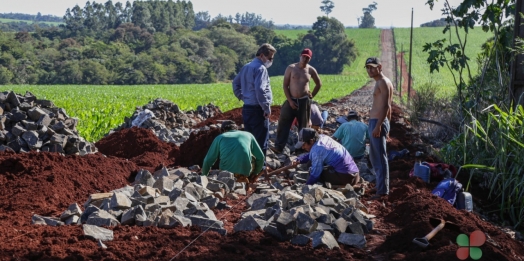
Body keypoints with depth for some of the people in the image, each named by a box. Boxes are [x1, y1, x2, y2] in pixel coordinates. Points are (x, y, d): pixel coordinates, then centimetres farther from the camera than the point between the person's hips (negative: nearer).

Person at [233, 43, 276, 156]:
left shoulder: (246, 67, 14)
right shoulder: (261, 68, -15)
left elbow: (235, 83, 25)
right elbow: (260, 90, -24)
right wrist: (267, 108, -17)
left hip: (246, 108, 9)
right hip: (257, 110, -9)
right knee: (261, 142, -3)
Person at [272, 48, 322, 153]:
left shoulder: (311, 70, 2)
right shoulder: (291, 68, -3)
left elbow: (319, 84, 17)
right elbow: (285, 85, -4)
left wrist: (312, 96, 9)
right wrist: (290, 100, -11)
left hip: (304, 101, 1)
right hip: (291, 100, -1)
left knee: (304, 125, 8)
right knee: (284, 124, -8)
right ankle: (279, 146, -10)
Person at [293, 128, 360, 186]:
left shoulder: (317, 150, -19)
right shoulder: (322, 137, 7)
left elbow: (315, 173, -13)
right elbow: (310, 155, 22)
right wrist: (299, 160, 8)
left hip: (346, 177, -9)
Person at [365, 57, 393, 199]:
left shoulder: (383, 82, -13)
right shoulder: (379, 82, 18)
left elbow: (386, 106, -21)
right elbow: (387, 107, 23)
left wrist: (378, 126, -26)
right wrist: (387, 126, 25)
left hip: (378, 123, -11)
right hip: (374, 122, 11)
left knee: (380, 158, -9)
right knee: (374, 157, 18)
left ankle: (382, 190, -6)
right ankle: (381, 185, 27)